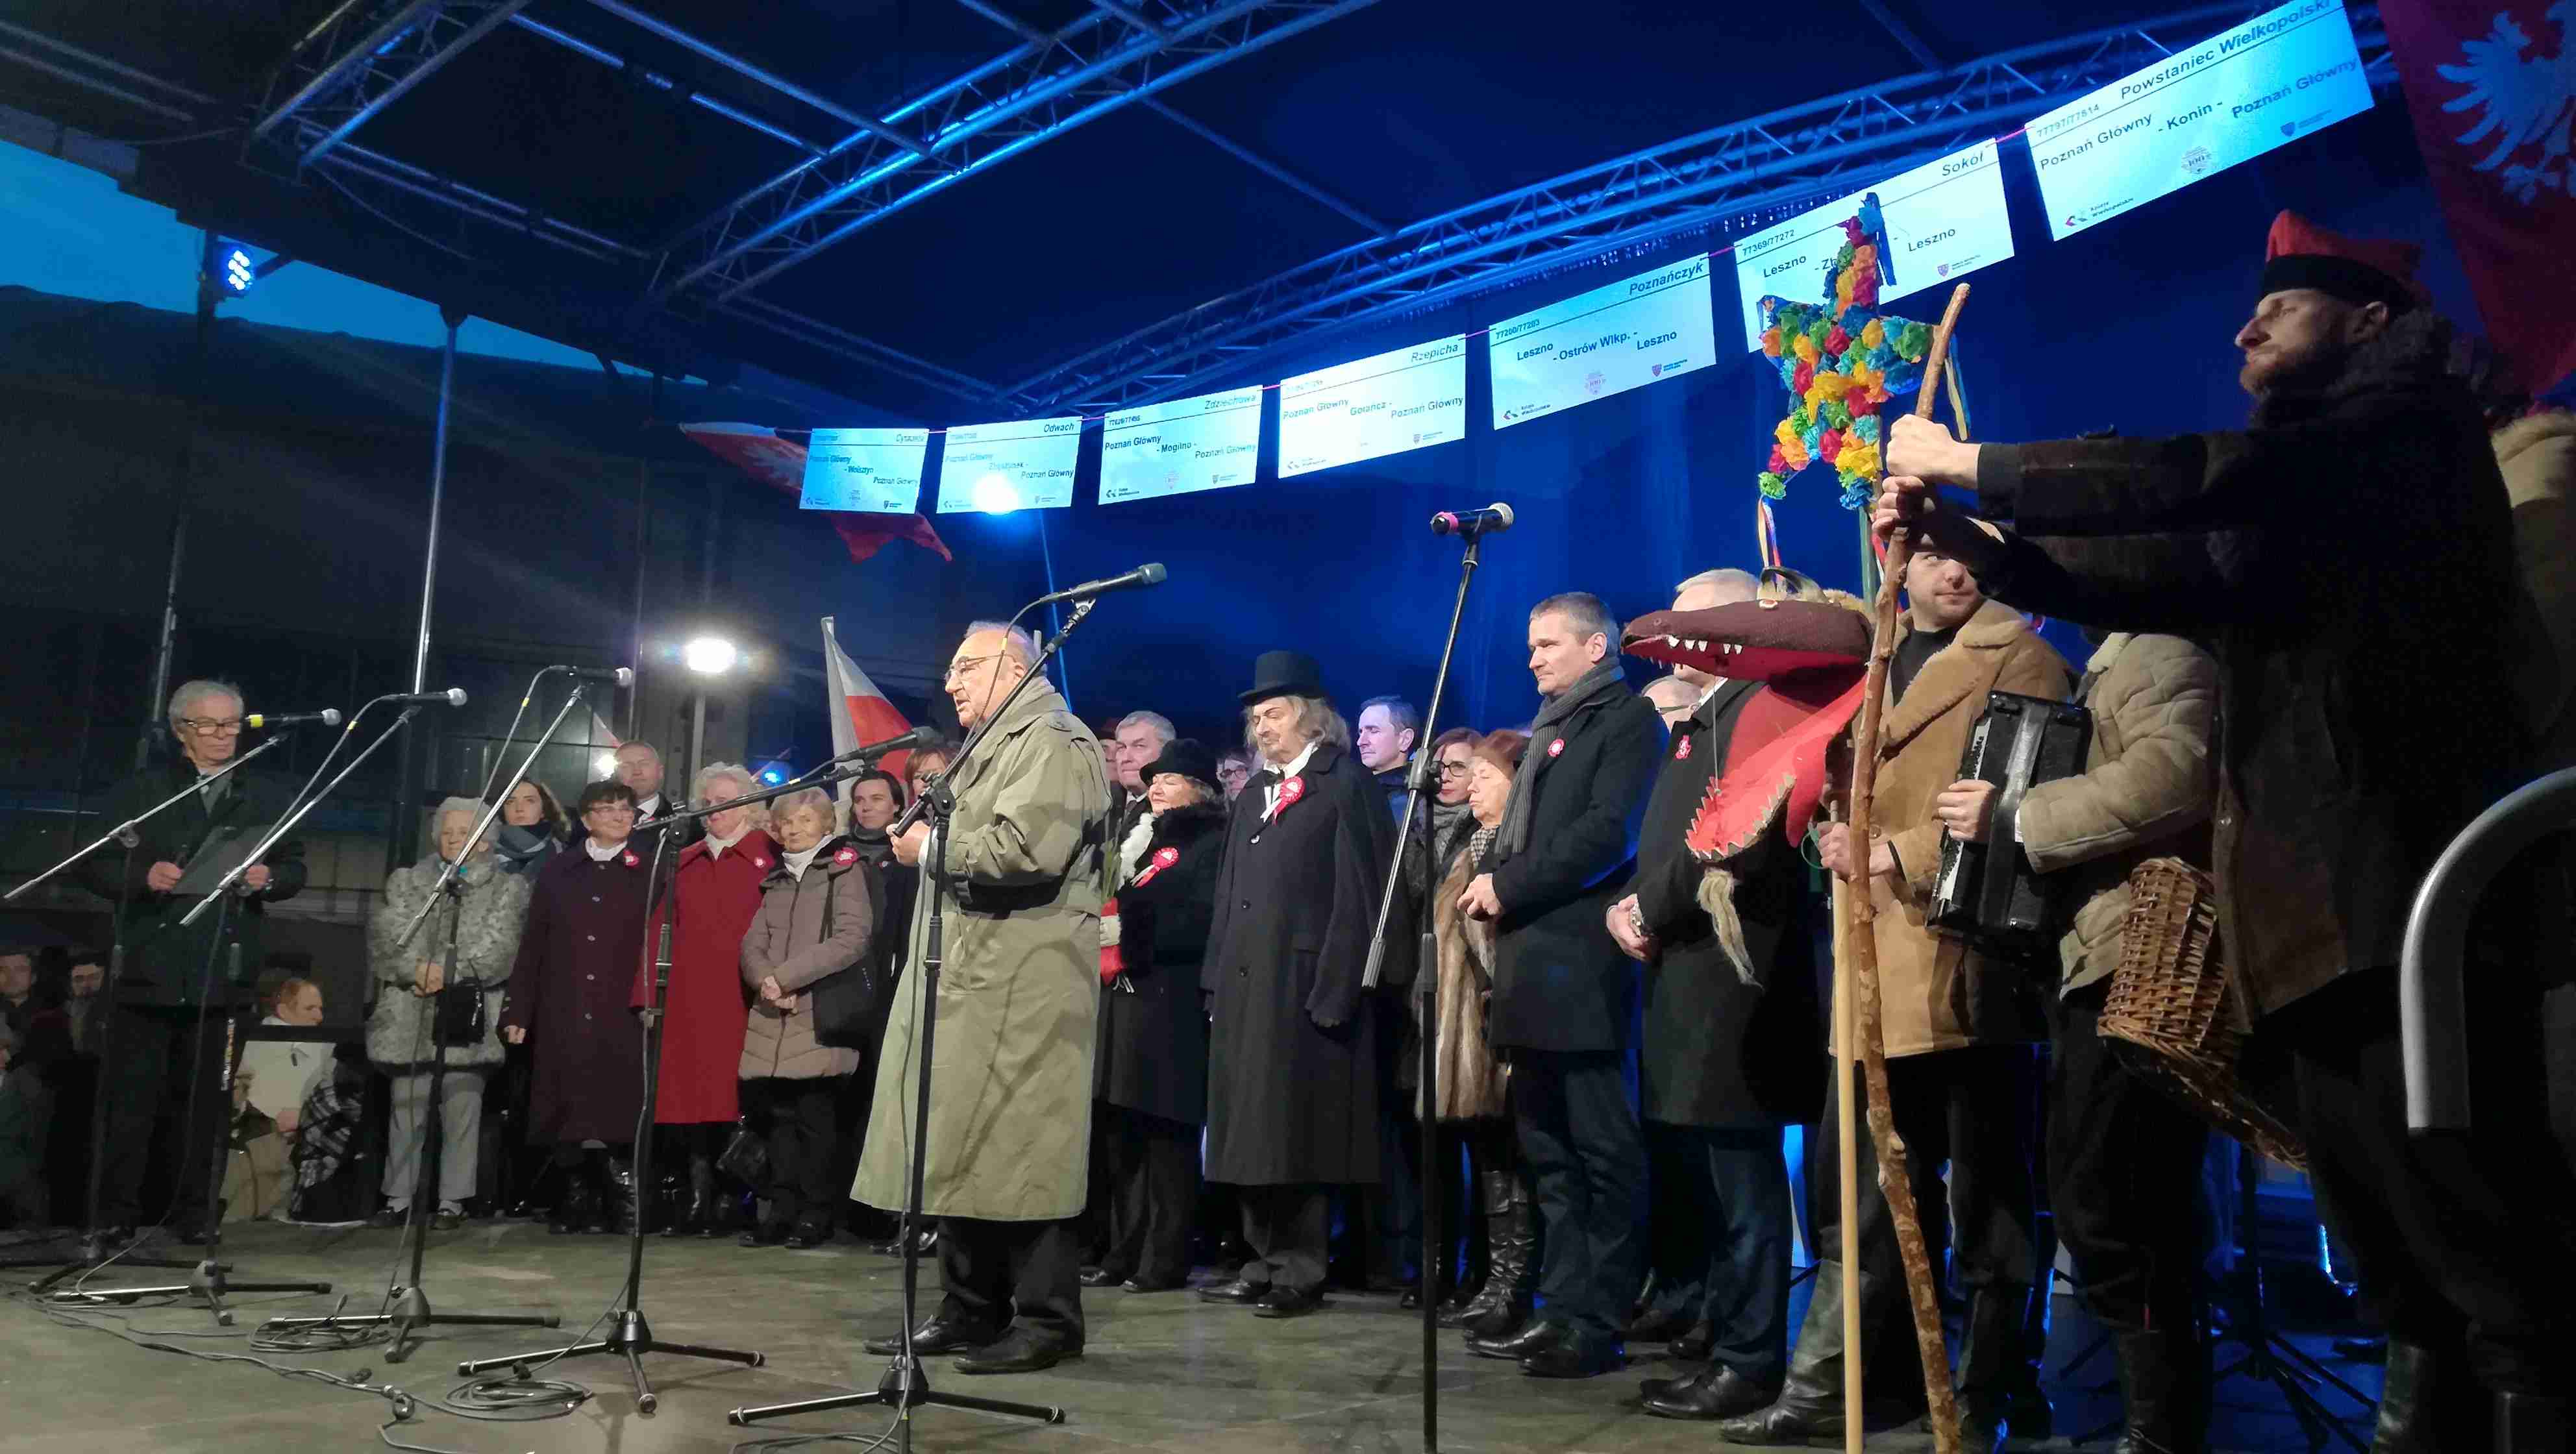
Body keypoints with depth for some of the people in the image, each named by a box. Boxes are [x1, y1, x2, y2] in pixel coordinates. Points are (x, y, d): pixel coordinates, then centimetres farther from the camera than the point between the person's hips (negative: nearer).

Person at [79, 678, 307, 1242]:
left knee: (204, 1097, 6)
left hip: (224, 969, 1)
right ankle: (117, 1212, 9)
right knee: (134, 1095, 1)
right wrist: (144, 875, -14)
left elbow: (295, 869, 12)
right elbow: (96, 865, 4)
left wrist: (269, 878, -9)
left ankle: (191, 1208, 13)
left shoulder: (270, 796, 14)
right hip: (151, 966, -1)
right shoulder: (140, 791, 8)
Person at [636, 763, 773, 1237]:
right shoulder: (685, 861, 17)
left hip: (740, 998, -4)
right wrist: (648, 993, 4)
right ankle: (698, 1196, 7)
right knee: (688, 1094, 1)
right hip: (686, 999, 5)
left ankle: (726, 1200, 2)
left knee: (730, 1091, -5)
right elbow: (661, 928, 12)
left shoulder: (770, 857, 2)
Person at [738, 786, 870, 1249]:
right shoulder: (776, 881, 21)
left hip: (821, 1018, -5)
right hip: (773, 1019, 5)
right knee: (780, 1115, 6)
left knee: (816, 1116, -4)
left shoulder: (845, 870, 2)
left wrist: (786, 975, -12)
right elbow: (752, 944, 13)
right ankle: (781, 1210, 13)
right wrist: (766, 981, -9)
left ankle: (816, 1213, 4)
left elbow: (852, 939, -10)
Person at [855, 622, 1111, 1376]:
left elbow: (1025, 851, -23)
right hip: (969, 981, 10)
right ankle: (972, 1309, 20)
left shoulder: (1053, 742, -8)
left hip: (1020, 988, -10)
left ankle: (1047, 1320, 1)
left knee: (1016, 1152, -7)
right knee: (962, 1151, 11)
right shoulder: (994, 748, 25)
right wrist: (928, 844, 10)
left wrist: (931, 847, -11)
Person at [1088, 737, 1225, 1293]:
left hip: (1172, 1008, -8)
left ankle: (1165, 1259, 1)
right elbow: (1111, 903, 25)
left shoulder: (1212, 844, -3)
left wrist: (1140, 934, -18)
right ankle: (1123, 1252, 18)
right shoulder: (1140, 839, 23)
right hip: (1123, 1002, 8)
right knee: (1123, 1137, 10)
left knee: (1166, 1136, -5)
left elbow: (1206, 919, -14)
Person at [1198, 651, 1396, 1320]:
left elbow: (1359, 896, -10)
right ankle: (1266, 1260, 19)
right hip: (1244, 989, 7)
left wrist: (1334, 989, -17)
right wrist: (1217, 979, 9)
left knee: (1298, 1132, -3)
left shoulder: (1347, 786, -3)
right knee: (1251, 1130, 10)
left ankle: (1300, 1271, 7)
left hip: (1305, 986, -7)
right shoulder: (1251, 799, 21)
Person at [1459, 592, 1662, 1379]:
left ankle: (1601, 1325, 2)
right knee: (1548, 1150, 12)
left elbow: (1610, 832, -17)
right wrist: (1489, 877, 6)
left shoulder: (1628, 718, -4)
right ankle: (1563, 1309, 20)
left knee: (1603, 1151, -3)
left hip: (1584, 965, -9)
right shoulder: (1551, 728, 23)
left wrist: (1511, 887, -14)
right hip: (1534, 965, 9)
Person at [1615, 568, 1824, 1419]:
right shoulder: (1695, 724, 21)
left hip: (1729, 975, -10)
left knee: (1741, 1177, -3)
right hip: (1681, 972, 10)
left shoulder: (1761, 707, -11)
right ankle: (1685, 1306, 34)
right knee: (1677, 1158, 20)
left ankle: (1748, 1360, 5)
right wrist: (1632, 907, 2)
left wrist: (1652, 911, -11)